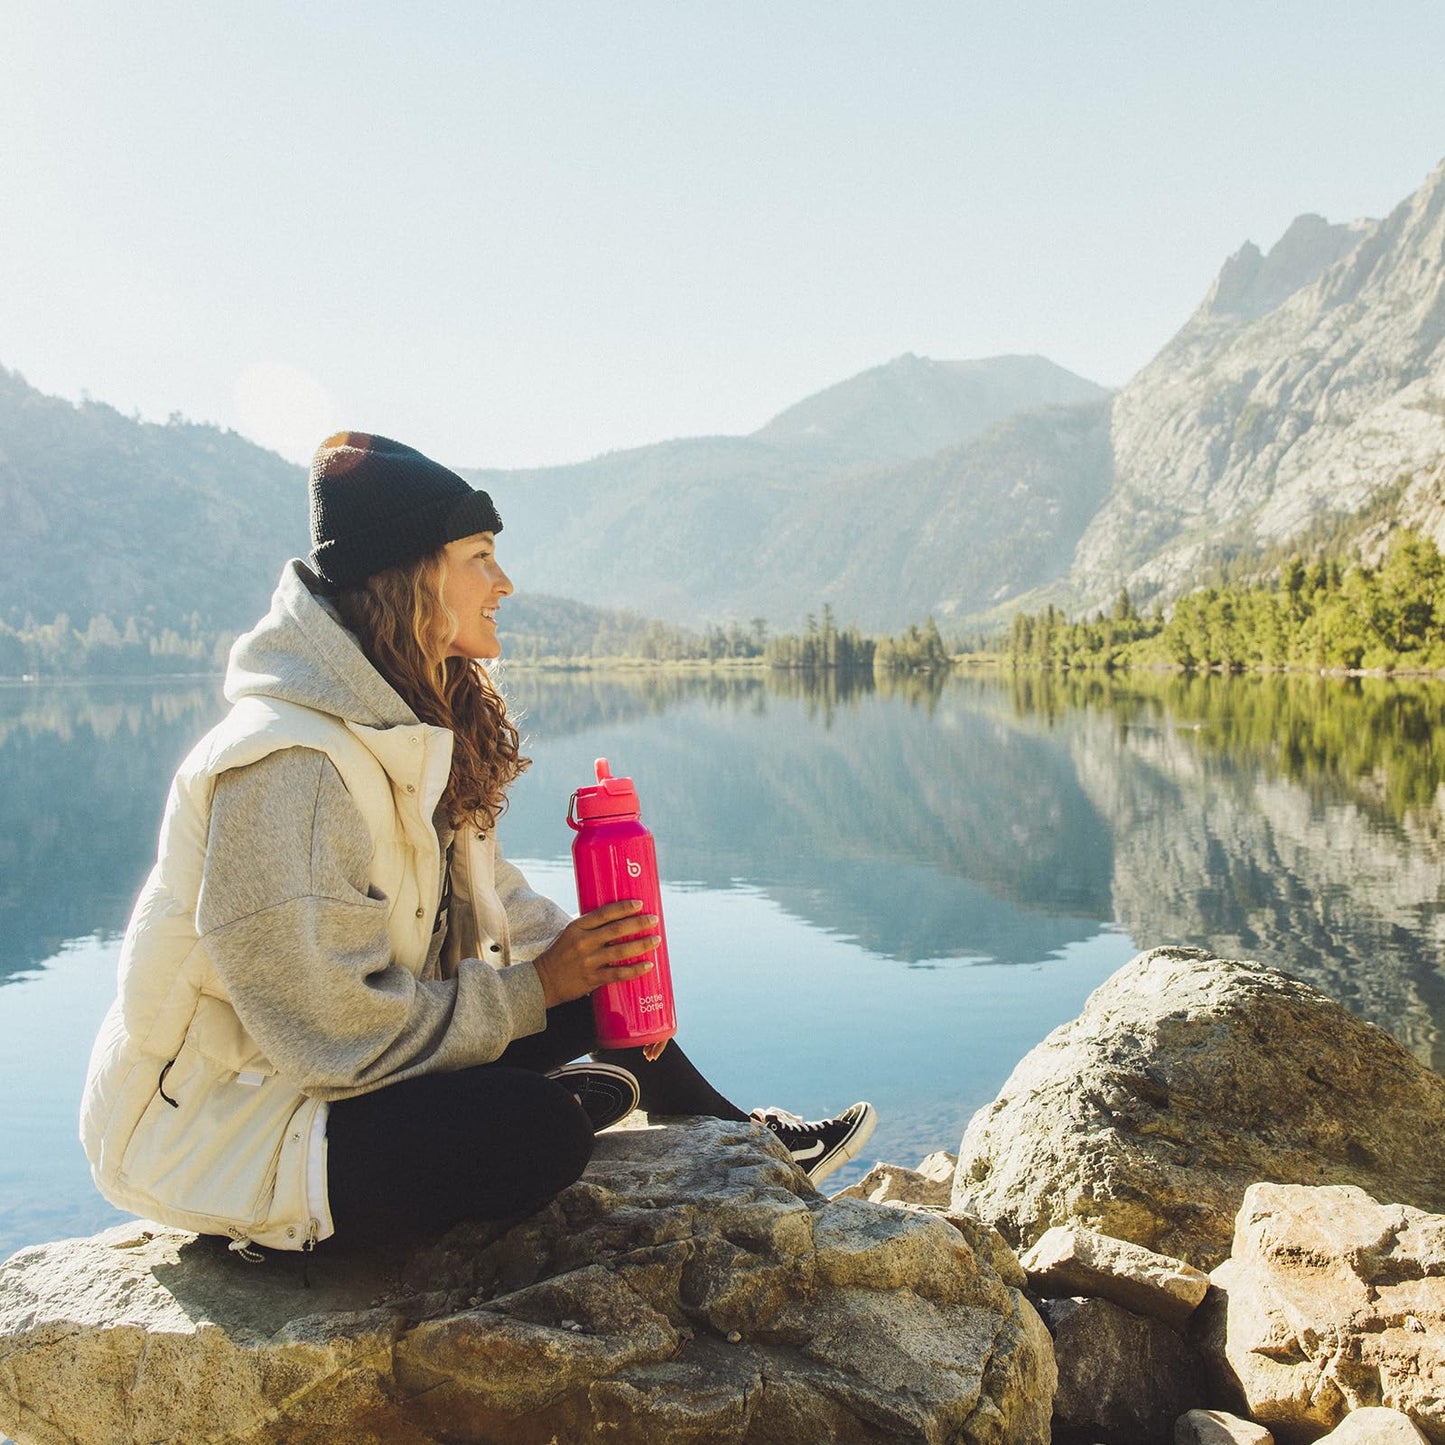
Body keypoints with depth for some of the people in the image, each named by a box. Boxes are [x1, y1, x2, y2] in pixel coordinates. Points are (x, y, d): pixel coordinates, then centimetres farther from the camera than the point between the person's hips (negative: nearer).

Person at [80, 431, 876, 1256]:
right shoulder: (289, 764, -28)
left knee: (598, 988, 6)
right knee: (538, 1131, -30)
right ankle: (586, 1102, 3)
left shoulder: (412, 725, 3)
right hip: (219, 1124, -9)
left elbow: (487, 893, 10)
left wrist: (585, 952, -7)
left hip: (336, 1059, 9)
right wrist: (537, 986, -19)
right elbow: (337, 1032, -27)